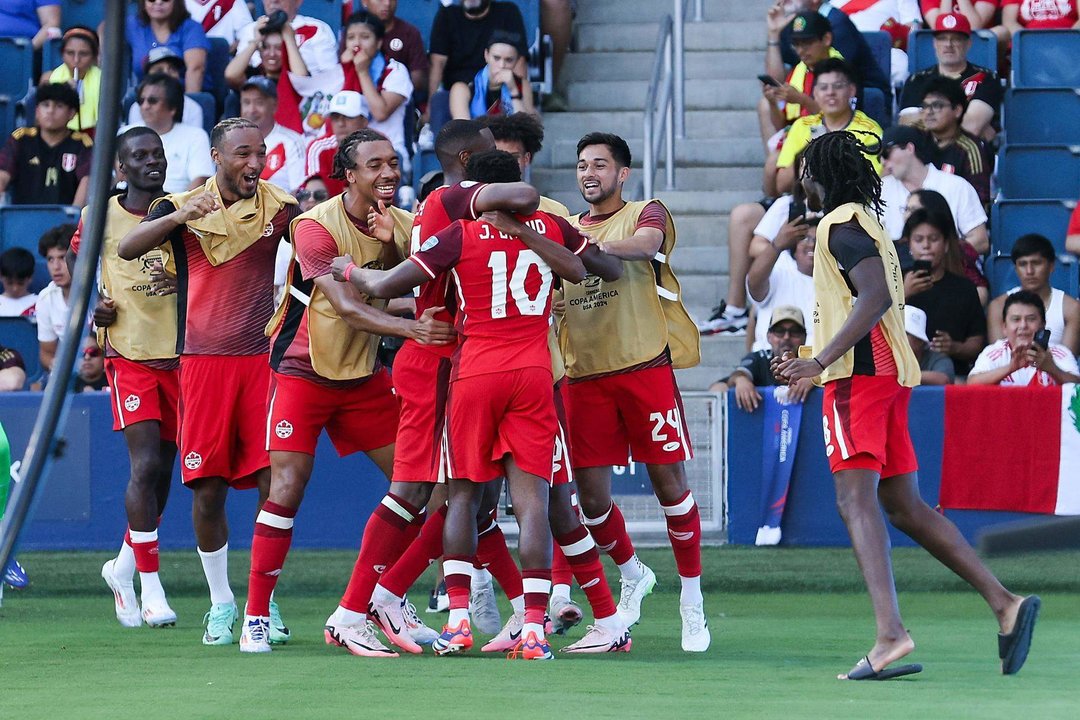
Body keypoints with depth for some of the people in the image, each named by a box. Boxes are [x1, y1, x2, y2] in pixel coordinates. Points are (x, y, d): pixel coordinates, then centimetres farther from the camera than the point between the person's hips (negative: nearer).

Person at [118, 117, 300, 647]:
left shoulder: (279, 207, 4)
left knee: (273, 481, -6)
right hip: (202, 360, 0)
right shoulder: (182, 206, 2)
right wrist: (181, 215, -28)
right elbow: (127, 248, -11)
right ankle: (221, 602, 13)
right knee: (208, 487, -1)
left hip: (263, 359, 0)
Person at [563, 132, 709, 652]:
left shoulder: (645, 214, 3)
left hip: (645, 368, -4)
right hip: (585, 375, 4)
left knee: (669, 483, -4)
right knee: (591, 496, 1)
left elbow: (647, 243, -21)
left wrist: (596, 246, -38)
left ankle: (692, 600, 8)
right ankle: (632, 576, 28)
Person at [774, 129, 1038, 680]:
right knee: (905, 508, 10)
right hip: (890, 373, 10)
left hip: (858, 373, -10)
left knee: (855, 498, -19)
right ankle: (1004, 604, 3)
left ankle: (890, 634, -34)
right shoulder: (866, 223, 24)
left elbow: (876, 297, -21)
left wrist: (819, 361, -26)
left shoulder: (840, 225, -6)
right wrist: (811, 362, 36)